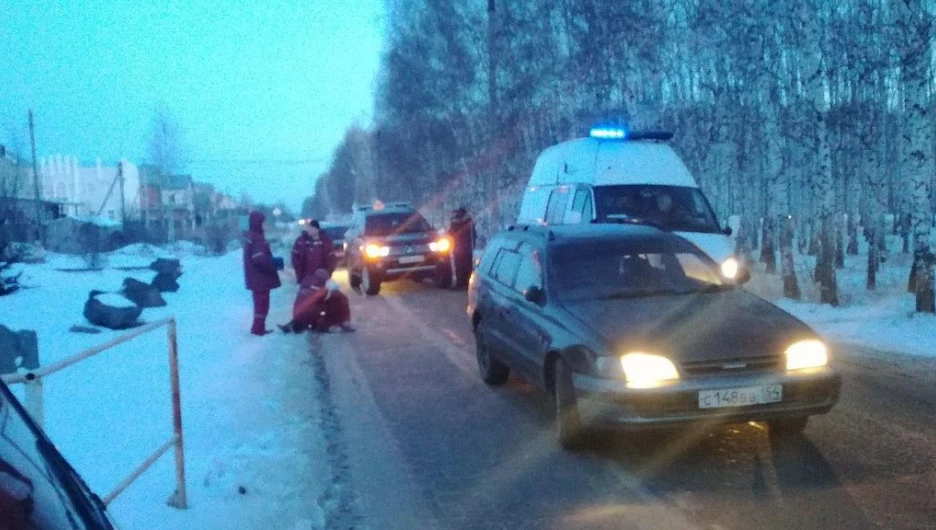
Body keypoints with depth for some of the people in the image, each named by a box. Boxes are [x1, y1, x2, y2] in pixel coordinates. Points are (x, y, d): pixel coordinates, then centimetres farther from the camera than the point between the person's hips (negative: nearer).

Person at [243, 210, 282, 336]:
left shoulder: (250, 236, 13)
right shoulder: (257, 238, -20)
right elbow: (259, 258, -29)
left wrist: (272, 263, 11)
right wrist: (274, 264, -17)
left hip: (256, 277, 10)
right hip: (260, 278, -10)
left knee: (260, 303, 17)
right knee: (262, 304, -4)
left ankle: (258, 327, 23)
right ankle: (258, 328, -1)